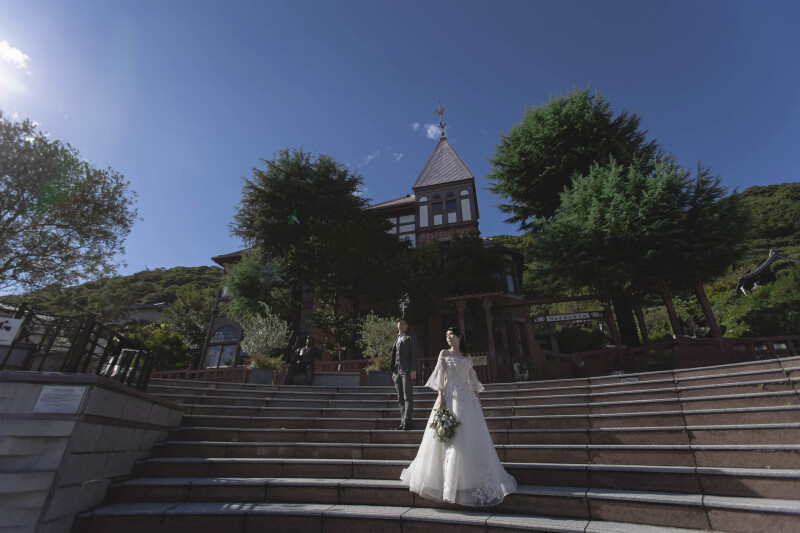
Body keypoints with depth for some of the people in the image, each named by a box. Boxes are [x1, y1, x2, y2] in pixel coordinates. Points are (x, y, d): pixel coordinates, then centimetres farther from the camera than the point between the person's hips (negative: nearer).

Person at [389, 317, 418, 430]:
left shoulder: (411, 337, 4)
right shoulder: (397, 339, 21)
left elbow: (415, 353, -5)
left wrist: (413, 369, -13)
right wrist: (393, 370, 14)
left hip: (407, 370, -6)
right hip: (397, 371, 6)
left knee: (408, 397, -6)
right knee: (400, 398, 8)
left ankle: (407, 422, -3)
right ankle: (402, 422, 13)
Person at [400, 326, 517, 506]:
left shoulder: (467, 358, 16)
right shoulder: (444, 354, 5)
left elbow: (472, 379, 17)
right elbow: (440, 375, -3)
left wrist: (477, 398, 9)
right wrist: (441, 396, -13)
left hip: (467, 398, 4)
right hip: (450, 395, -4)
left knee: (472, 438, 7)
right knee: (450, 436, -5)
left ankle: (471, 478, 22)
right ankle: (449, 480, 4)